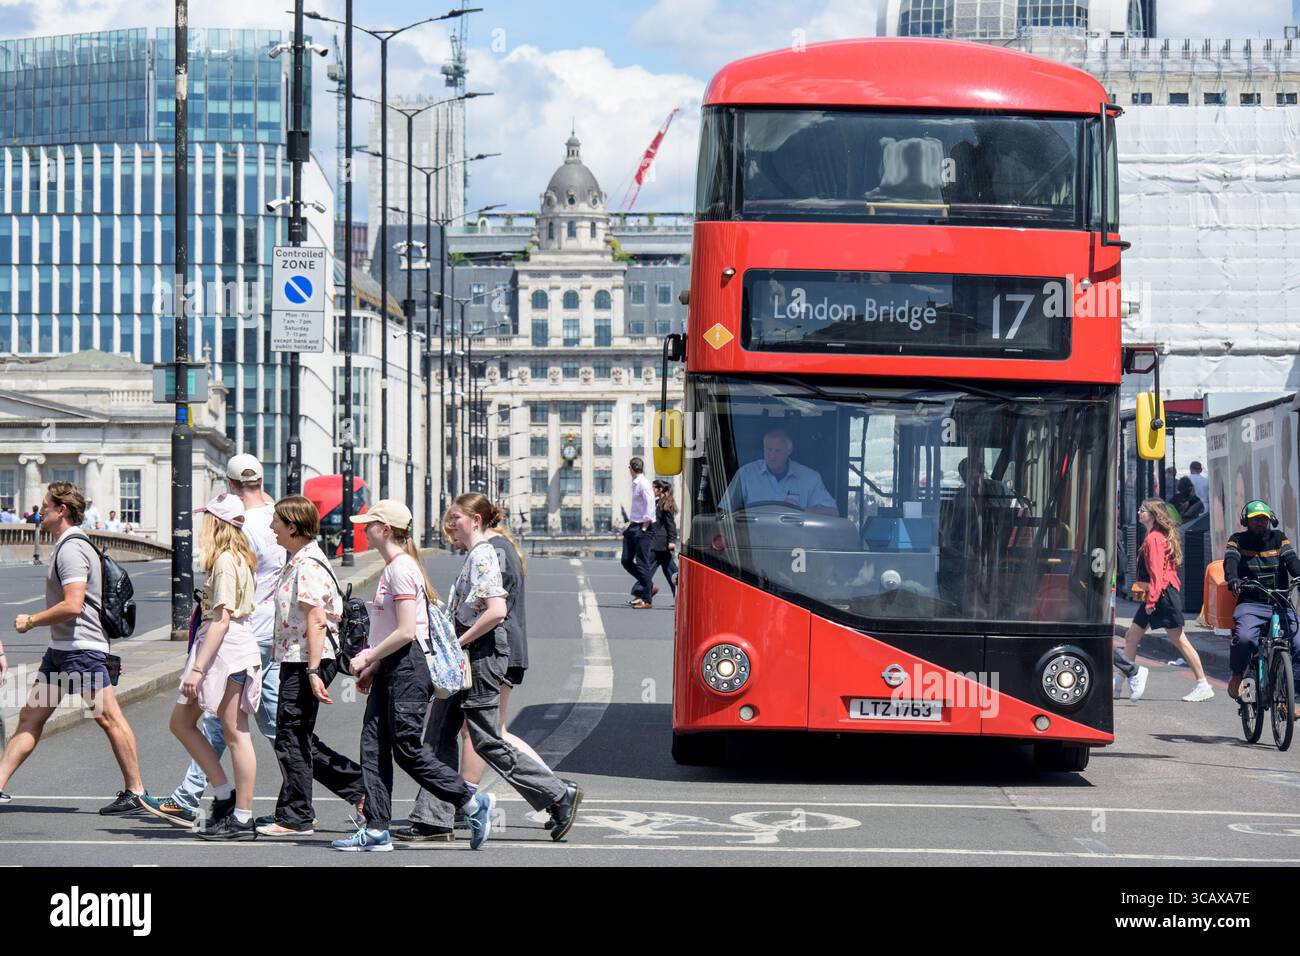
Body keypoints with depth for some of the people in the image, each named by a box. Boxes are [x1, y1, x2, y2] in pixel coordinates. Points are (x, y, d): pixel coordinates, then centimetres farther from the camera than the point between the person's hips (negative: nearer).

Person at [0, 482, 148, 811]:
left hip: (82, 647, -11)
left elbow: (72, 605, -25)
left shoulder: (72, 549, -15)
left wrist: (31, 621, -14)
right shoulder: (67, 545, 18)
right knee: (30, 715, 7)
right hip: (60, 648, 11)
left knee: (109, 718, -5)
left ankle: (135, 791, -2)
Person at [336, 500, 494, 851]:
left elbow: (405, 631, -21)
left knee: (407, 748, -8)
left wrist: (367, 657, -12)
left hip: (409, 665, -10)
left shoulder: (401, 569, -15)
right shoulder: (391, 568, 16)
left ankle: (473, 802, 1)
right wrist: (372, 665, 14)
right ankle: (376, 830, 4)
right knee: (373, 746, 4)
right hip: (391, 667, 10)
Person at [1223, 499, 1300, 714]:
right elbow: (1230, 561, -9)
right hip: (1251, 603, -2)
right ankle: (1237, 674, -3)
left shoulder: (1279, 538, 13)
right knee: (1243, 637, -32)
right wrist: (1233, 580, -32)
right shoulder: (1238, 540, 9)